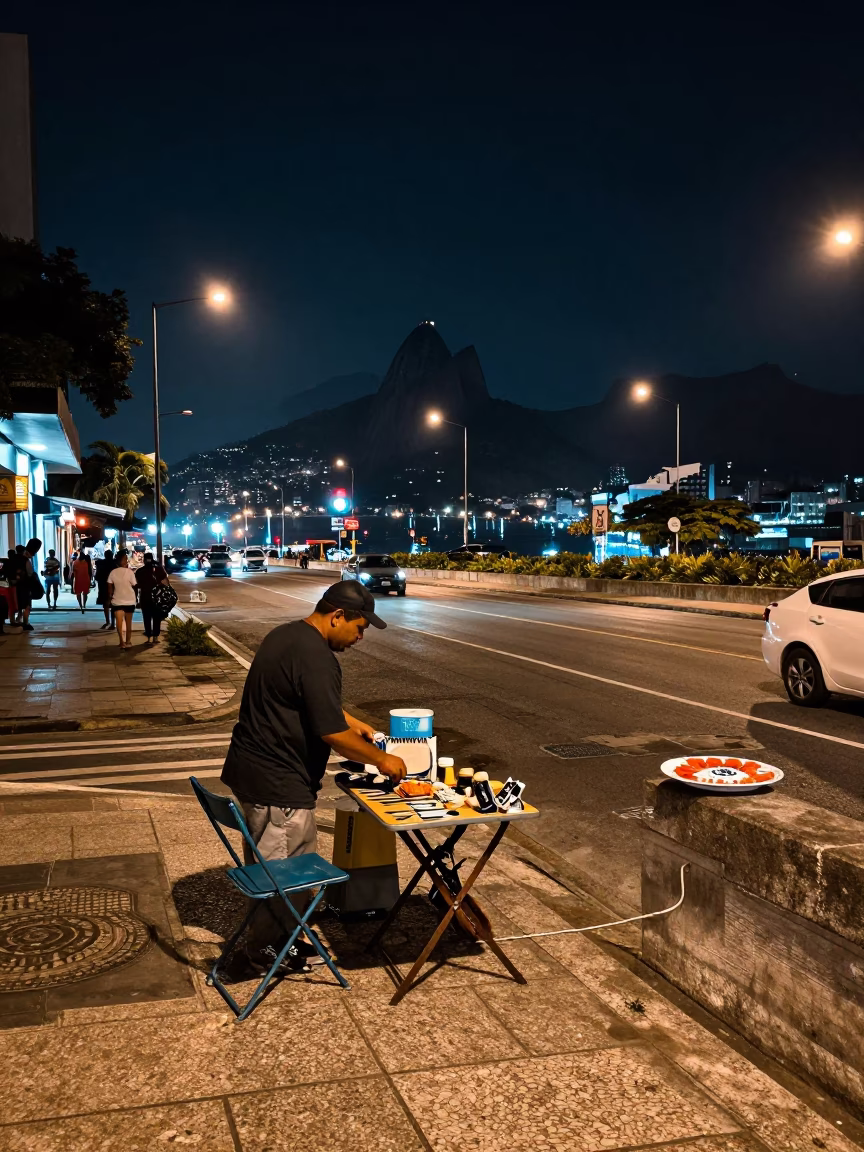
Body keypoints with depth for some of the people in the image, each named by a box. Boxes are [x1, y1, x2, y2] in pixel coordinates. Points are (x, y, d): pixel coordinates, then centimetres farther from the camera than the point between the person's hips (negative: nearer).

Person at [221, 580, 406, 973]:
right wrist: (381, 760, -11)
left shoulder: (287, 634, 9)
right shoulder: (315, 656, -24)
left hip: (251, 766, 10)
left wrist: (350, 720, 19)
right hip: (277, 782, -10)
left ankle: (284, 939, 32)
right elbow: (332, 734, -23)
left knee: (272, 865, 20)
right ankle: (270, 952, 21)